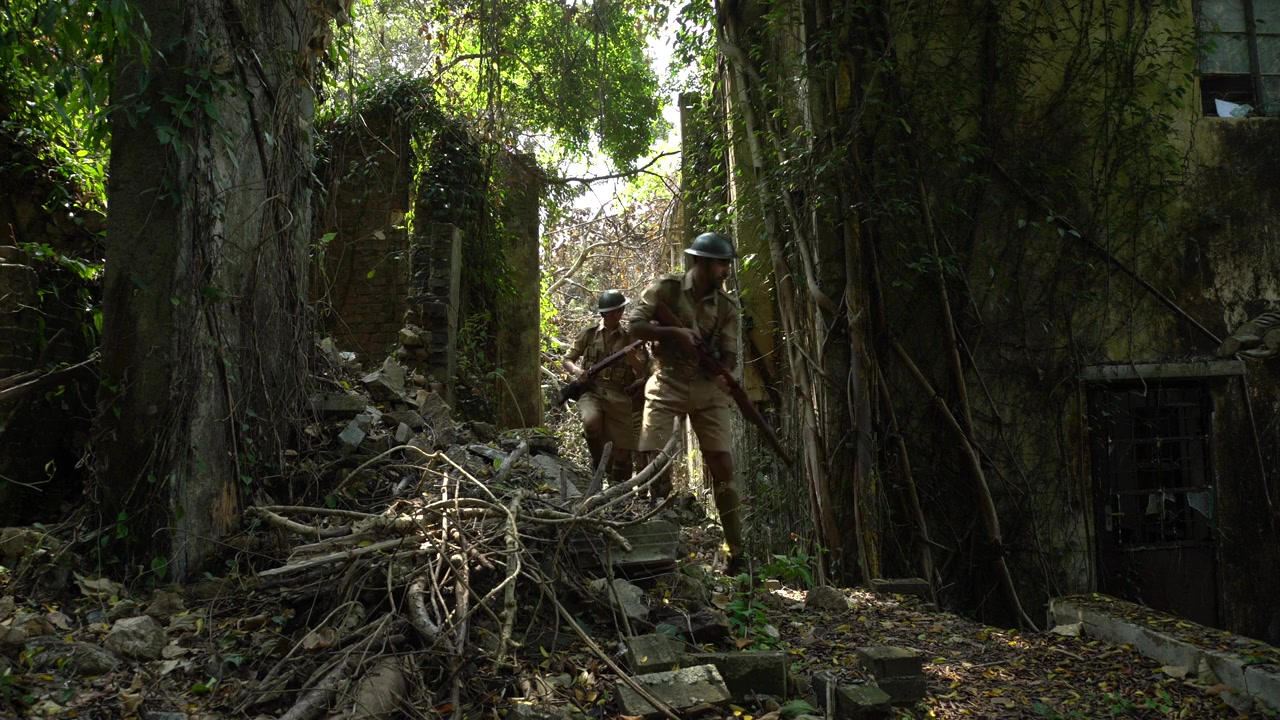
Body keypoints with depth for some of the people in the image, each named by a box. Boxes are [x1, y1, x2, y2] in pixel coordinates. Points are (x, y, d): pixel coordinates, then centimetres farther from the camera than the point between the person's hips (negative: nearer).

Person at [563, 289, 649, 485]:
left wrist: (632, 358, -19)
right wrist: (577, 371, -9)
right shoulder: (589, 334, 7)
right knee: (591, 421, -35)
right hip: (591, 391, -1)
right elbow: (567, 361, 13)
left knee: (621, 455, -4)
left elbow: (641, 373, 2)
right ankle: (597, 459, -6)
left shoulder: (630, 338, 8)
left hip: (619, 397, 1)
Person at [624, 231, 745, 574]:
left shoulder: (727, 306, 5)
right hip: (667, 383, -2)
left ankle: (736, 551, 7)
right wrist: (674, 333, -21)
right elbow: (634, 325, -9)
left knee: (723, 466, -3)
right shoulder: (666, 288, -4)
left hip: (709, 388, 2)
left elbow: (729, 353, 1)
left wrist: (724, 375, -21)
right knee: (652, 457, -10)